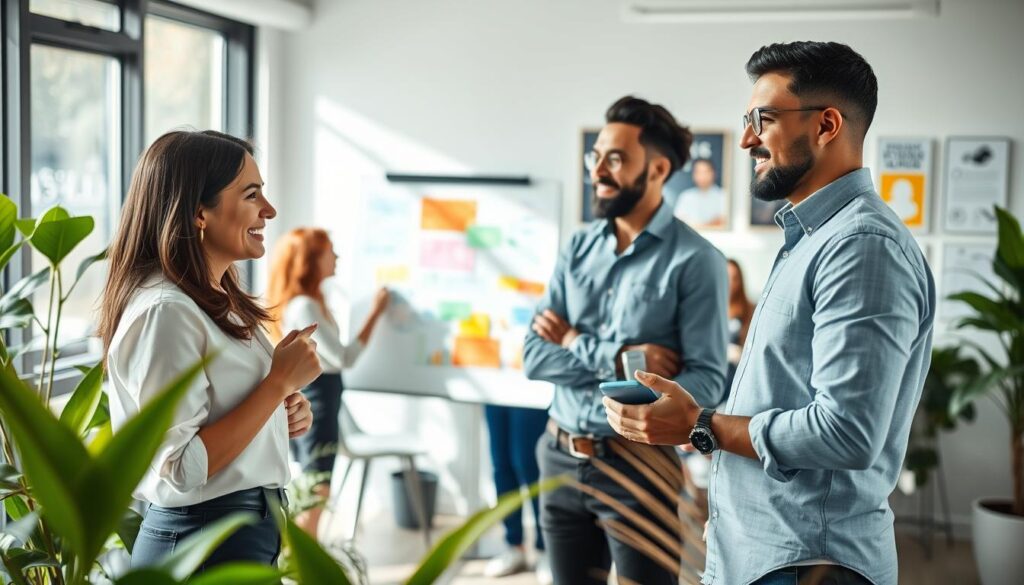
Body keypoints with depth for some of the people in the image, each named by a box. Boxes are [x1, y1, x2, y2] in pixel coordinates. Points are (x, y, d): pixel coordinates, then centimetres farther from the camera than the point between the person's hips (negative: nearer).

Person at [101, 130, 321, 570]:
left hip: (252, 533, 9)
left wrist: (286, 411, 1)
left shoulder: (220, 302, 8)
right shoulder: (165, 311, -20)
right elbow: (182, 469, -24)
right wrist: (279, 382, -20)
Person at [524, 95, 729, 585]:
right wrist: (616, 357, -18)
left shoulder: (695, 260, -10)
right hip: (560, 460, 5)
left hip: (636, 465, -5)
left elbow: (706, 379, -17)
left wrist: (578, 346, -20)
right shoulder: (577, 249, 6)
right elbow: (534, 357, -1)